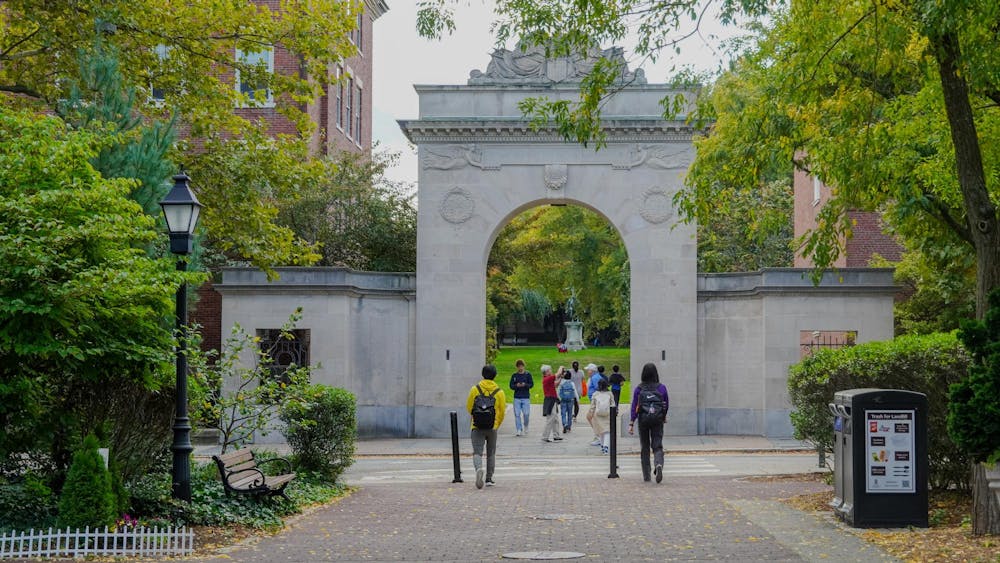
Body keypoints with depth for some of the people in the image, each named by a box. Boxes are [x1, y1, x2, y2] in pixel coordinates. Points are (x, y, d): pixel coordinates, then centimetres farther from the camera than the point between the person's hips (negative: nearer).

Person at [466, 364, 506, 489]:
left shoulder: (475, 389, -1)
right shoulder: (499, 392, -1)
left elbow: (469, 407, 5)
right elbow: (502, 411, 3)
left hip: (477, 427, -1)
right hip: (492, 427, 1)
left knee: (477, 452, -4)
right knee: (491, 454, 15)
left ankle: (479, 469, -32)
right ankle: (489, 478, 19)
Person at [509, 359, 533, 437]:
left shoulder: (528, 374, 5)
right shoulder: (514, 376, 9)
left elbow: (532, 384, 2)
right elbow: (511, 386, 7)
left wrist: (525, 385, -17)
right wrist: (516, 385, -14)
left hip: (526, 397, -1)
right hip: (517, 398, 2)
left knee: (526, 414, -6)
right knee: (517, 414, -4)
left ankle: (525, 427, 21)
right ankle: (519, 430, 0)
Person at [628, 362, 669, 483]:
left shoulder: (639, 388, -5)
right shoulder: (662, 387, -3)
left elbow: (634, 406, -7)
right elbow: (667, 405, 6)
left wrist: (631, 423, -6)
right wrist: (664, 416, 25)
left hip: (643, 420, 0)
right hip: (658, 420, 0)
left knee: (645, 447, 13)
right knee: (657, 446, 1)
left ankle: (646, 475, 16)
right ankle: (659, 464, -30)